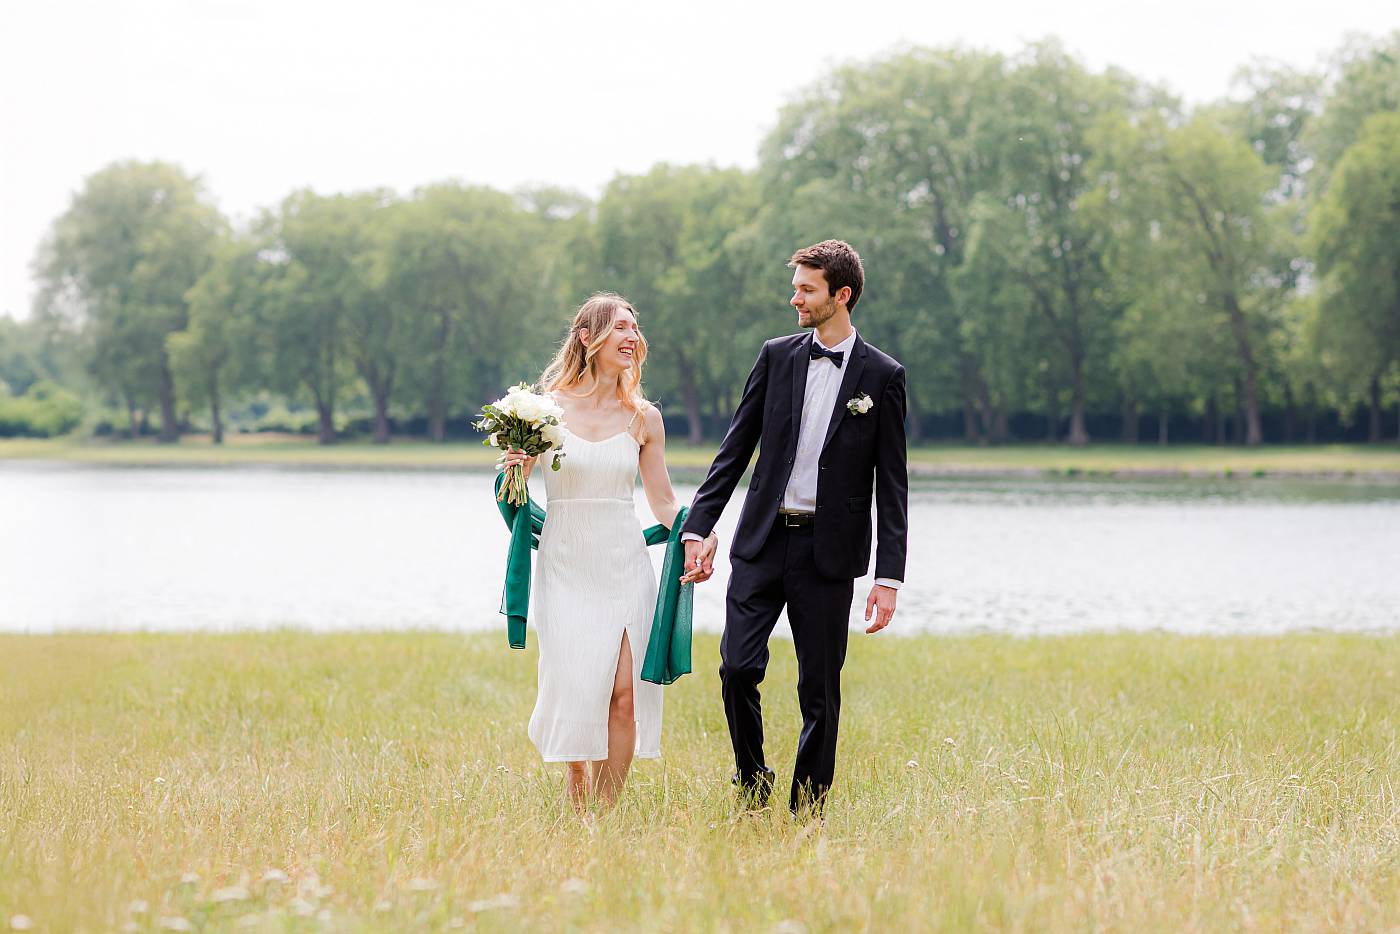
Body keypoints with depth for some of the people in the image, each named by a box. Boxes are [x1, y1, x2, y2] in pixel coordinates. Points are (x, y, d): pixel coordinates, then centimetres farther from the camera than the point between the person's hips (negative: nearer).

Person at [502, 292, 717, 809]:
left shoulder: (643, 417, 6)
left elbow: (663, 500, 11)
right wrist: (514, 469, -16)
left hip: (625, 567, 2)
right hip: (566, 567, -2)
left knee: (624, 694, -7)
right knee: (578, 691, -4)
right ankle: (576, 815, 16)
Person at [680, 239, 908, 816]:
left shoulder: (882, 376, -1)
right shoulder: (777, 357, 6)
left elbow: (891, 485, -1)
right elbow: (735, 449, 8)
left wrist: (889, 577, -8)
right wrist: (699, 528, -1)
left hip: (828, 551, -2)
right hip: (763, 540, 2)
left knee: (819, 689, 3)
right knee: (738, 667, -8)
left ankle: (807, 812, 14)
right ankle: (752, 785, 13)